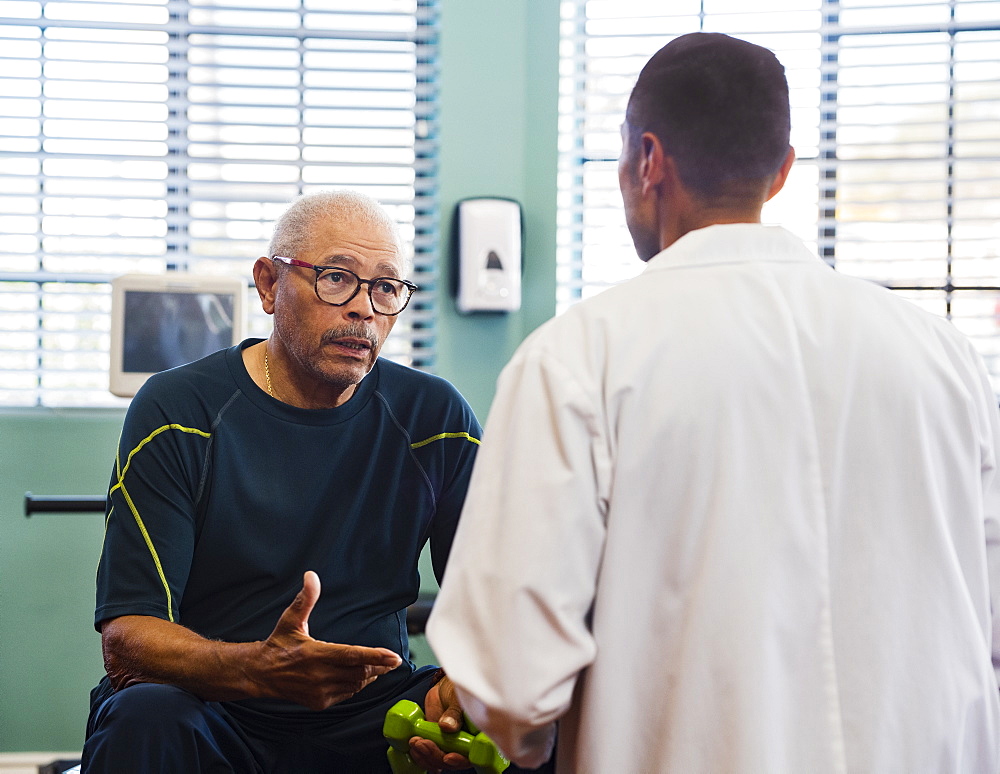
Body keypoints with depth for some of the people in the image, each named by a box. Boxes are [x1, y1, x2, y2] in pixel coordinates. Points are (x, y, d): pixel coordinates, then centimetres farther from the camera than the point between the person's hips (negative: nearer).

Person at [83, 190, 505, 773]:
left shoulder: (436, 418, 2)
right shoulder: (176, 412, -7)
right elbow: (126, 637, -14)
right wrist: (260, 669, -35)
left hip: (371, 712, 2)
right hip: (210, 709, -1)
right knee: (145, 718, -34)